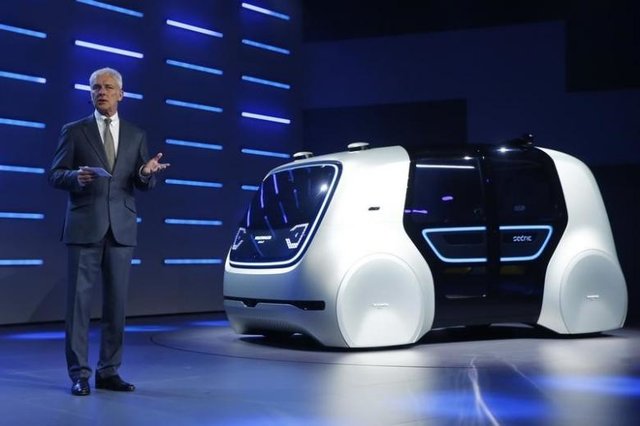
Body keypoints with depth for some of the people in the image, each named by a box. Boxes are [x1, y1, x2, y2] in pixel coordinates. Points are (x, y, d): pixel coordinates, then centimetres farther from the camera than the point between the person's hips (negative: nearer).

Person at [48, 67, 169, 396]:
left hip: (121, 228, 3)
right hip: (84, 227, -2)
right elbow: (55, 175, 2)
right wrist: (77, 176, -18)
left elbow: (144, 185, 11)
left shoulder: (136, 135, 13)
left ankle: (109, 371, 12)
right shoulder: (74, 131, 6)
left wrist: (147, 173, -12)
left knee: (116, 301, 4)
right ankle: (79, 374, 2)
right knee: (79, 298, -3)